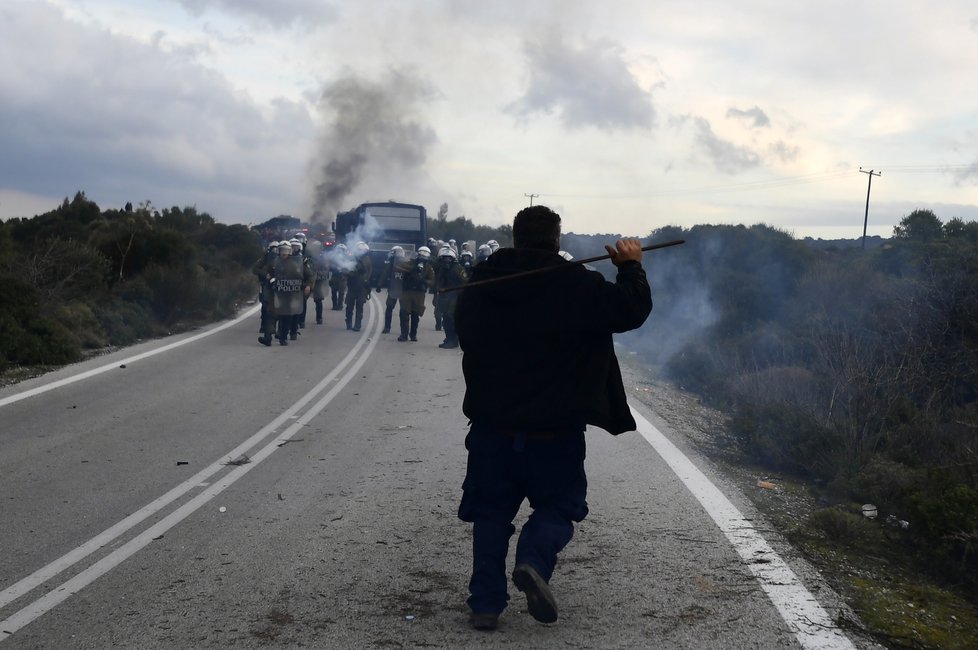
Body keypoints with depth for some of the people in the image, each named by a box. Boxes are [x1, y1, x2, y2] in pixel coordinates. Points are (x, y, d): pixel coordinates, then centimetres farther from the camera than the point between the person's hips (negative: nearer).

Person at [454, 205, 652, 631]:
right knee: (560, 504, 14)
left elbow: (463, 330, 20)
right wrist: (630, 267, 10)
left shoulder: (479, 285, 3)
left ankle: (485, 603, 10)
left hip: (491, 424, 3)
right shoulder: (577, 286, -11)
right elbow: (632, 310, -7)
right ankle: (534, 562, -14)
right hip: (555, 428, -3)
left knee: (491, 510, 13)